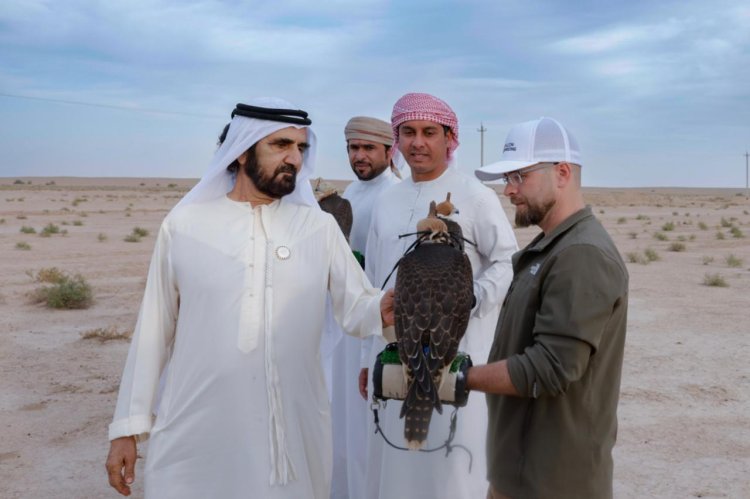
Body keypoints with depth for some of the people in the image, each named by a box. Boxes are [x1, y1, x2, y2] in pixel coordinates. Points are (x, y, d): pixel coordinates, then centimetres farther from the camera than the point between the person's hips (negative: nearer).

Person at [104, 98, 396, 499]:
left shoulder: (320, 227, 2)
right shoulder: (184, 225, 0)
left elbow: (355, 307, -1)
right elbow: (154, 330, 4)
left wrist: (382, 311, -24)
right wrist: (128, 425, 4)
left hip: (293, 437, 1)